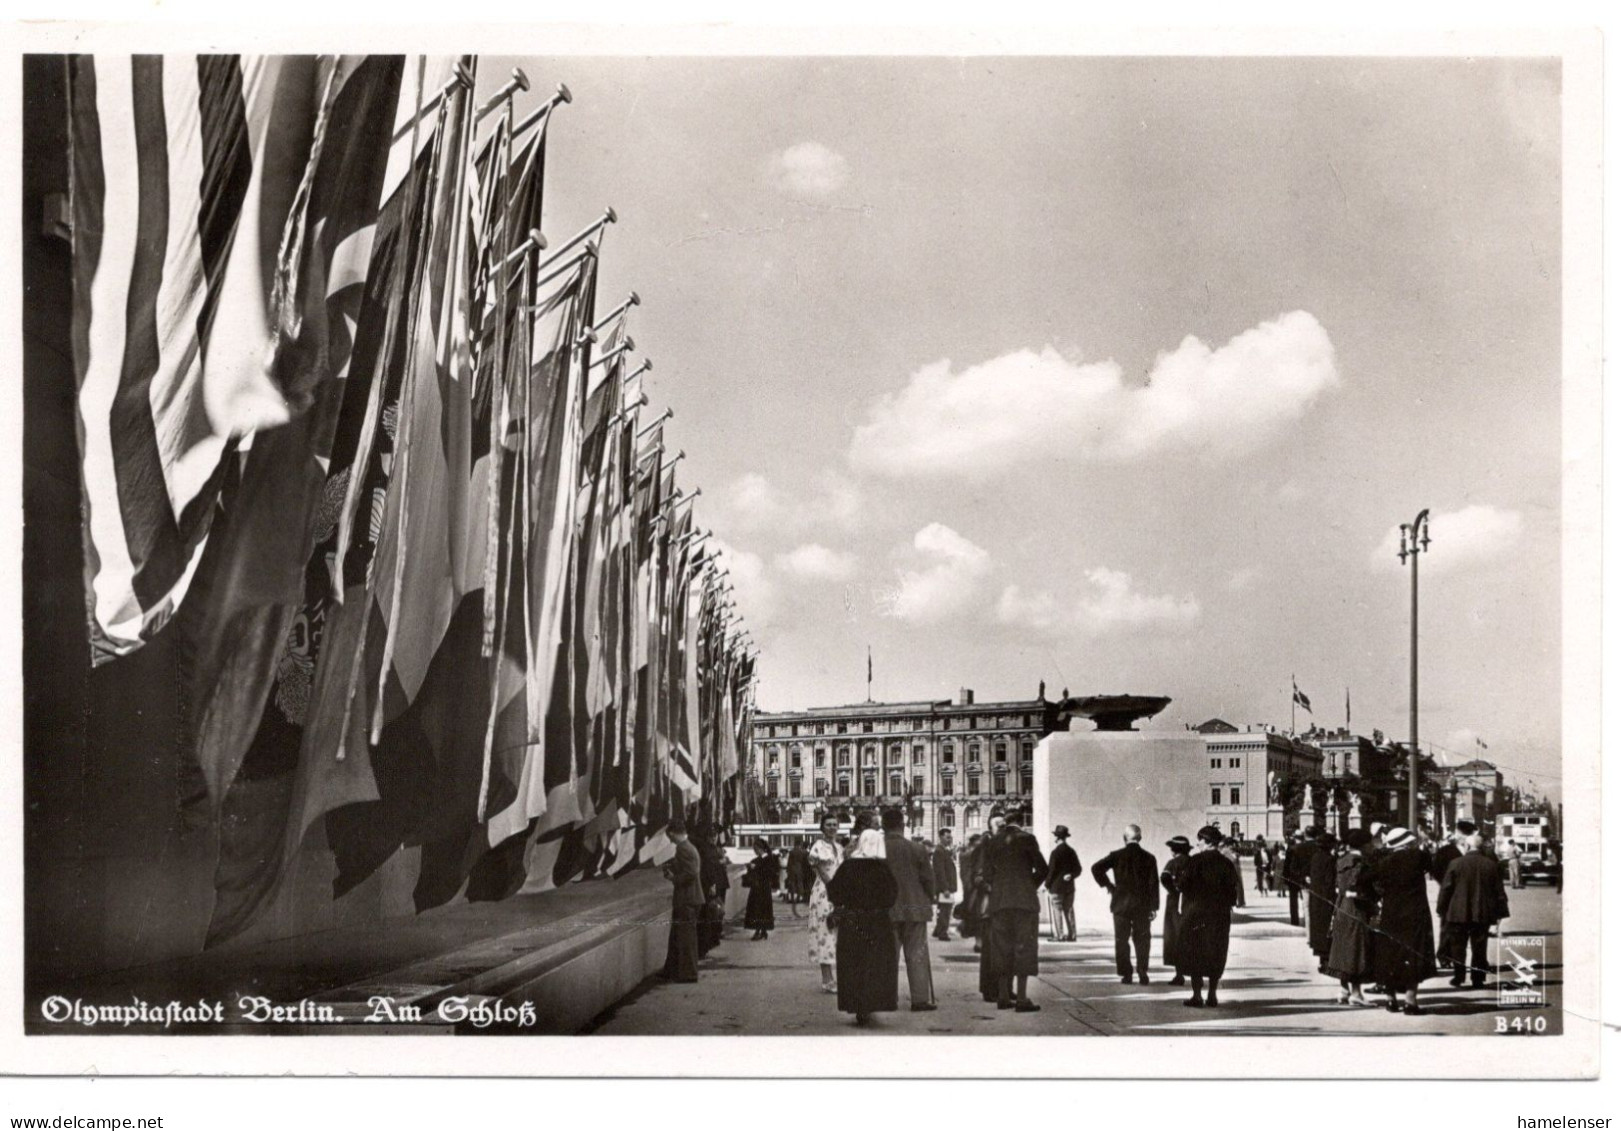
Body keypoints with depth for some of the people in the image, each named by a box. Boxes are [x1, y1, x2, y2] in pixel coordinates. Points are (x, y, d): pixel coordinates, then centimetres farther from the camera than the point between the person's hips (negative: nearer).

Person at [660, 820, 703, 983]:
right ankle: (672, 970, 24)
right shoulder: (690, 848, 13)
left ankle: (688, 973, 2)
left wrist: (674, 878, -14)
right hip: (688, 898, 10)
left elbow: (691, 873, -27)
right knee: (677, 937, 17)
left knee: (686, 937, -3)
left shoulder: (683, 849, -18)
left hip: (686, 900, -10)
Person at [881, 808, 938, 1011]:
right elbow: (928, 878, -2)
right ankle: (920, 999, 4)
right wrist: (928, 902, 13)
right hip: (914, 909, -1)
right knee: (917, 955, 5)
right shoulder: (917, 849, -6)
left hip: (886, 910, 1)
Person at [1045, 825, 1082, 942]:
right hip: (1069, 886, 6)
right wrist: (1071, 876, -2)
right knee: (1069, 910, 10)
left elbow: (1051, 870, -11)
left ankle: (1059, 936, -5)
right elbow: (1078, 869, 8)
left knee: (1057, 911, -3)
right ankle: (1070, 935, 10)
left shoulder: (1055, 852, -12)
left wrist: (1047, 884, -2)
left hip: (1056, 885, -6)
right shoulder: (1071, 851, 8)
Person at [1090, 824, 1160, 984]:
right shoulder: (1149, 857, -2)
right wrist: (1154, 907, 0)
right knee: (1142, 940, 9)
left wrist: (1106, 884, 3)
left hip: (1121, 904, -1)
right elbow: (1154, 884, -3)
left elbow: (1097, 868, -11)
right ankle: (1142, 973, 4)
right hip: (1142, 905, 1)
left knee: (1122, 940, 8)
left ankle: (1126, 973, 5)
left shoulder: (1117, 855, -4)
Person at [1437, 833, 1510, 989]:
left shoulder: (1456, 864, -7)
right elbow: (1499, 891, 4)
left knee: (1458, 946, 10)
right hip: (1483, 914, 2)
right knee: (1479, 948, 8)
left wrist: (1441, 909, 6)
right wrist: (1500, 912, 11)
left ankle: (1458, 976, 11)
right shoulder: (1490, 865, 0)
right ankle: (1477, 979, 8)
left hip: (1459, 913, -2)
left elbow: (1446, 889, -4)